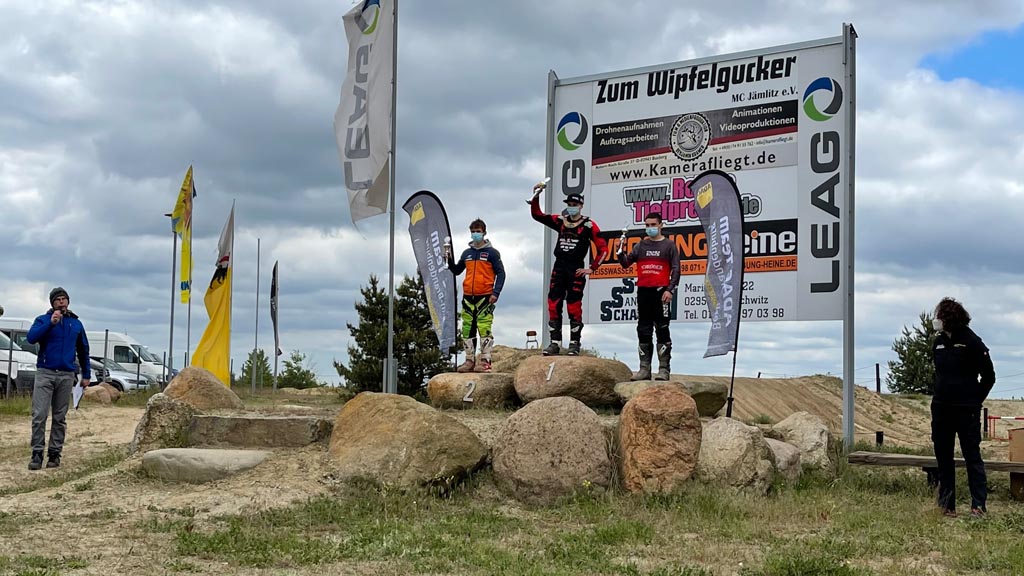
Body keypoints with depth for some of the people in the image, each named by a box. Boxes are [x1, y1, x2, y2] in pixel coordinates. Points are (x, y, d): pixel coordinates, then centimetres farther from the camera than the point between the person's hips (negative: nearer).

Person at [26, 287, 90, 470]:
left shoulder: (76, 324, 12)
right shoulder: (43, 320, 4)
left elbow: (83, 351, 18)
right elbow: (31, 338, -14)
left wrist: (86, 375, 16)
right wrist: (51, 323, -22)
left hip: (66, 376, 3)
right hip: (45, 373, -2)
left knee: (60, 418, 4)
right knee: (39, 415, -10)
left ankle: (55, 453, 9)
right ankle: (37, 454, -8)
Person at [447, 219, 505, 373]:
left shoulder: (491, 252, 1)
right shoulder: (467, 253, 16)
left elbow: (501, 273, -2)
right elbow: (457, 271, 23)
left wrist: (495, 293, -12)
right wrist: (450, 262, 3)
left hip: (485, 297, -5)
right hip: (468, 297, 6)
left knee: (484, 329, -10)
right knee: (467, 330, 6)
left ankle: (485, 361, -9)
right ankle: (469, 361, 12)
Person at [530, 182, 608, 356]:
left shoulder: (588, 225, -3)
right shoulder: (560, 221, 11)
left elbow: (603, 248, -4)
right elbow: (537, 215, 11)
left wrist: (592, 268, -7)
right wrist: (536, 196, -1)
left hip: (576, 269, -5)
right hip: (559, 267, 5)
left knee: (574, 308, -4)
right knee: (553, 306, 1)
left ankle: (574, 344, 4)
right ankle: (555, 343, 6)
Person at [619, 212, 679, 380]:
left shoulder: (669, 245, 4)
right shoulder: (640, 246, 15)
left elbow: (675, 269, -1)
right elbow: (626, 263, 10)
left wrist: (670, 290, -11)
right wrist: (621, 251, -9)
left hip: (661, 292, -4)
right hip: (643, 292, 4)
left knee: (662, 330, -5)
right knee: (644, 331, 5)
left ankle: (664, 369, -5)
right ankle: (644, 368, 9)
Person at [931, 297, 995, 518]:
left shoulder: (971, 342, -10)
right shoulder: (939, 342, 8)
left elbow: (989, 376, -5)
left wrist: (974, 400, -3)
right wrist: (940, 395, 12)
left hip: (966, 410, -7)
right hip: (941, 408, 7)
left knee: (972, 456, -3)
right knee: (943, 458, 9)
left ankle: (978, 505, -1)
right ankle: (947, 505, 16)